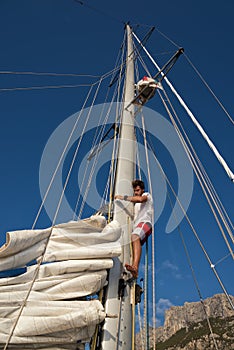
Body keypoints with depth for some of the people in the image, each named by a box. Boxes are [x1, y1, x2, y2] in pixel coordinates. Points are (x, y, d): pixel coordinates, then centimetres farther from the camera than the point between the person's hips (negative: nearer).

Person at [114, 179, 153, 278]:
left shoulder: (147, 195, 15)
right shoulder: (136, 203, 40)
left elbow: (140, 199, -10)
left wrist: (123, 197, -8)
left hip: (145, 222, -9)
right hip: (136, 226, 9)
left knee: (135, 236, -38)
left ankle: (135, 267, -57)